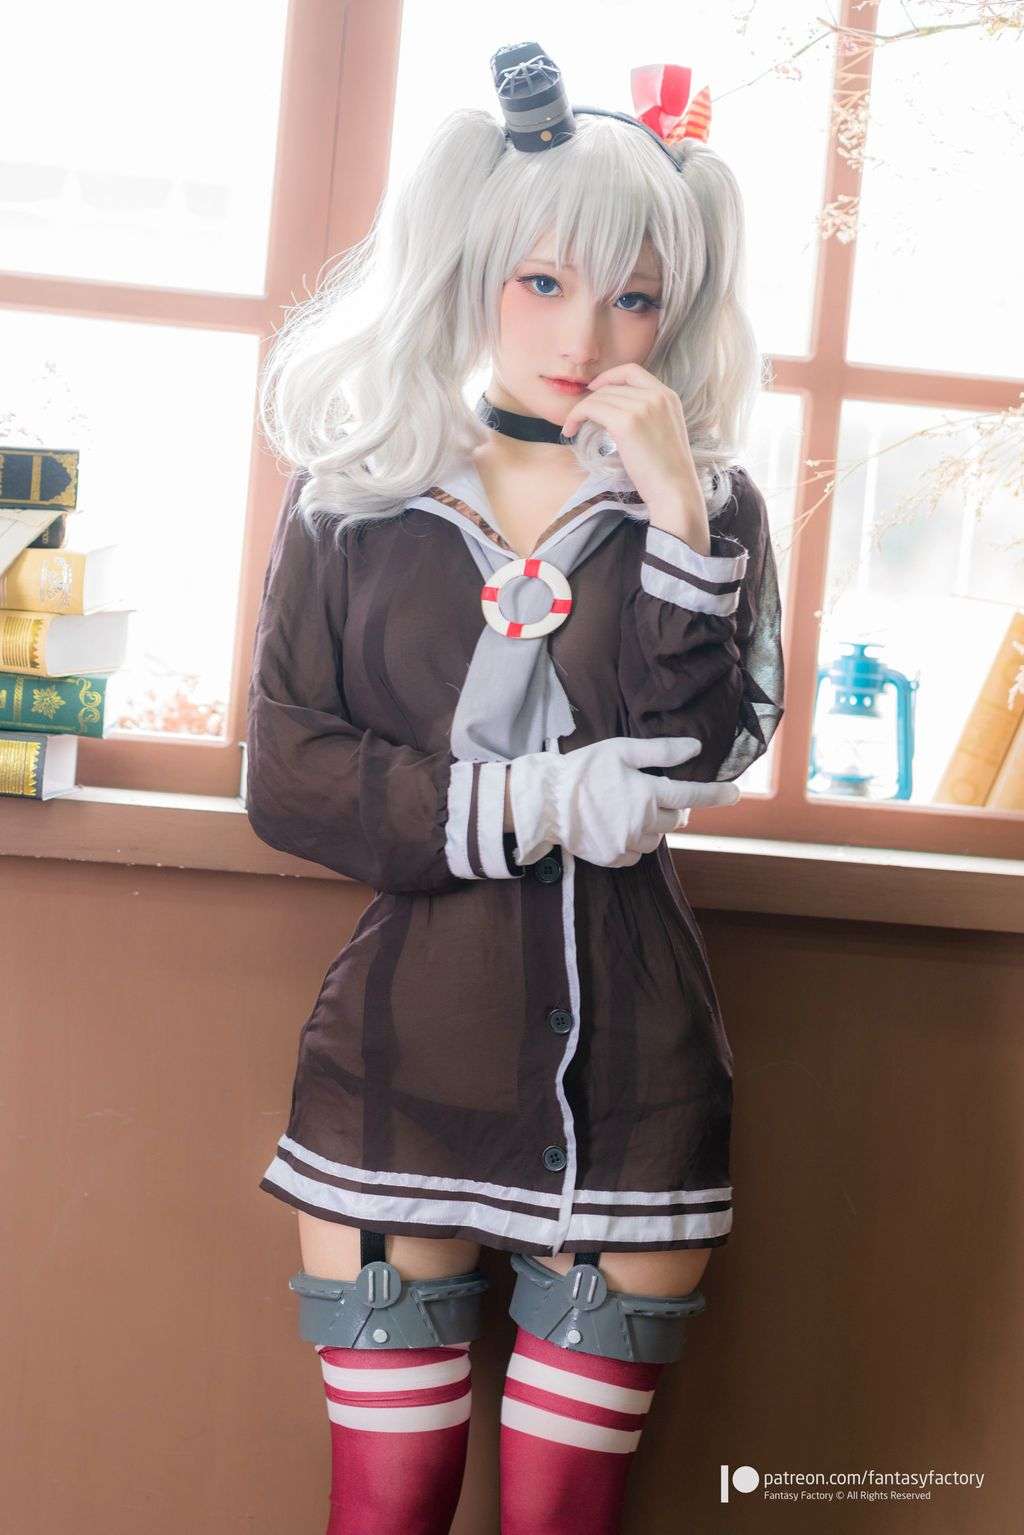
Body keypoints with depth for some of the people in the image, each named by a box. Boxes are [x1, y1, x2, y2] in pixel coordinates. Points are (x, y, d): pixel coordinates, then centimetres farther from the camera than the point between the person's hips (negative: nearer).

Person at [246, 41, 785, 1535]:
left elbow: (706, 757, -9)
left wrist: (675, 505, -16)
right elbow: (285, 777, -4)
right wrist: (536, 810, -12)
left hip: (628, 1075, 1)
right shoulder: (353, 497, 3)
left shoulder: (707, 504, 5)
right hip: (402, 1060, 0)